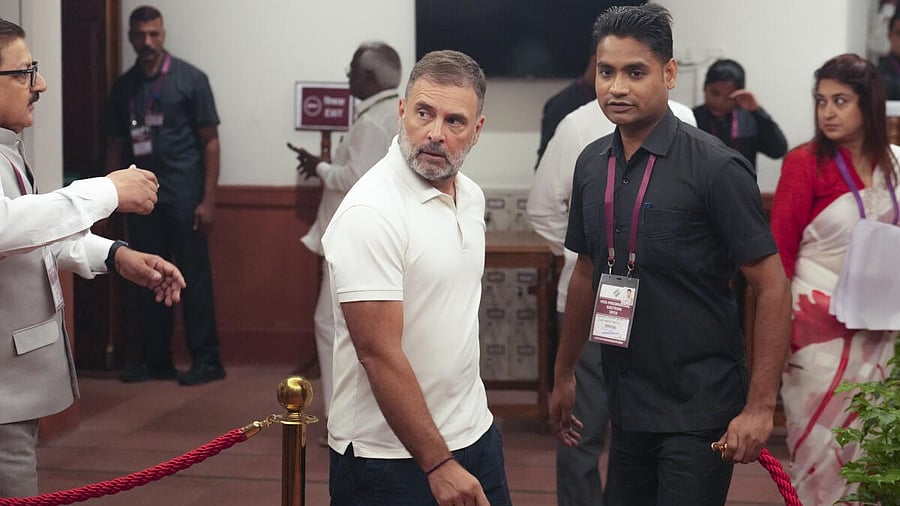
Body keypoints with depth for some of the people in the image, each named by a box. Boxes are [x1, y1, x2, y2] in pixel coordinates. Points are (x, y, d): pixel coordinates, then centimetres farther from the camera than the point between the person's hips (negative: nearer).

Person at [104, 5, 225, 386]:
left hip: (184, 196, -4)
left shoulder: (190, 79, -3)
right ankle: (156, 360, 16)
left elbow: (210, 142, -4)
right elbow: (115, 145, 14)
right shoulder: (123, 87, 9)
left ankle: (206, 360, 5)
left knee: (194, 278, -2)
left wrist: (208, 200, -10)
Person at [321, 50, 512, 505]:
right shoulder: (371, 213, -20)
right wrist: (438, 465, -21)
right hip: (389, 459, -7)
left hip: (476, 434, 8)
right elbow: (379, 354, -22)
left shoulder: (471, 196, 6)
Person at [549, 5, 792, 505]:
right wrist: (564, 374, 20)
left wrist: (760, 407, -19)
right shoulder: (592, 164, 4)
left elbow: (773, 289, -15)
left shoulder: (715, 168, -15)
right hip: (627, 405, 6)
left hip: (700, 412, -6)